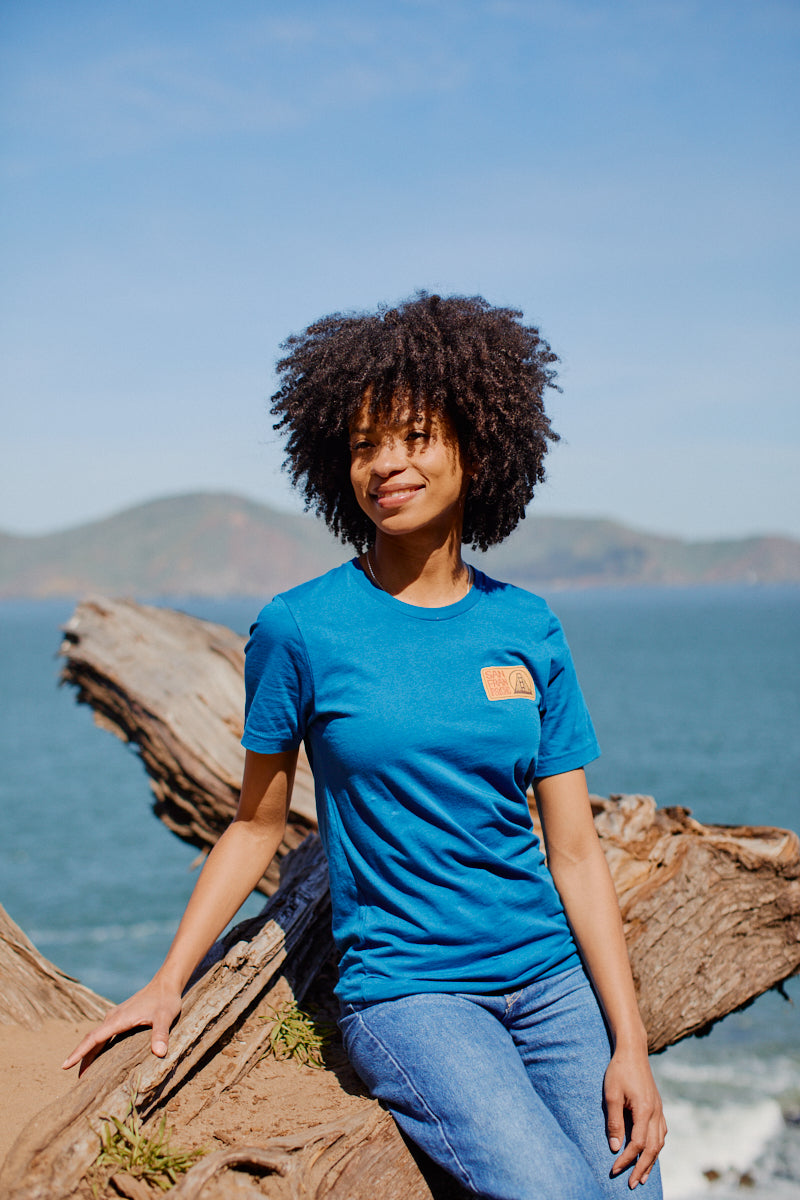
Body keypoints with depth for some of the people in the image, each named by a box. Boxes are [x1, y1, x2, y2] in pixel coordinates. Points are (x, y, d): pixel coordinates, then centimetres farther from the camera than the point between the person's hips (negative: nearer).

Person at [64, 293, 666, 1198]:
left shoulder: (527, 629, 3)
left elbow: (575, 851, 4)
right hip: (404, 988, -3)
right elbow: (257, 824, 6)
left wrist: (630, 1043, -1)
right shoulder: (300, 627, -5)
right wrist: (166, 985, 2)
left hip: (552, 981, 4)